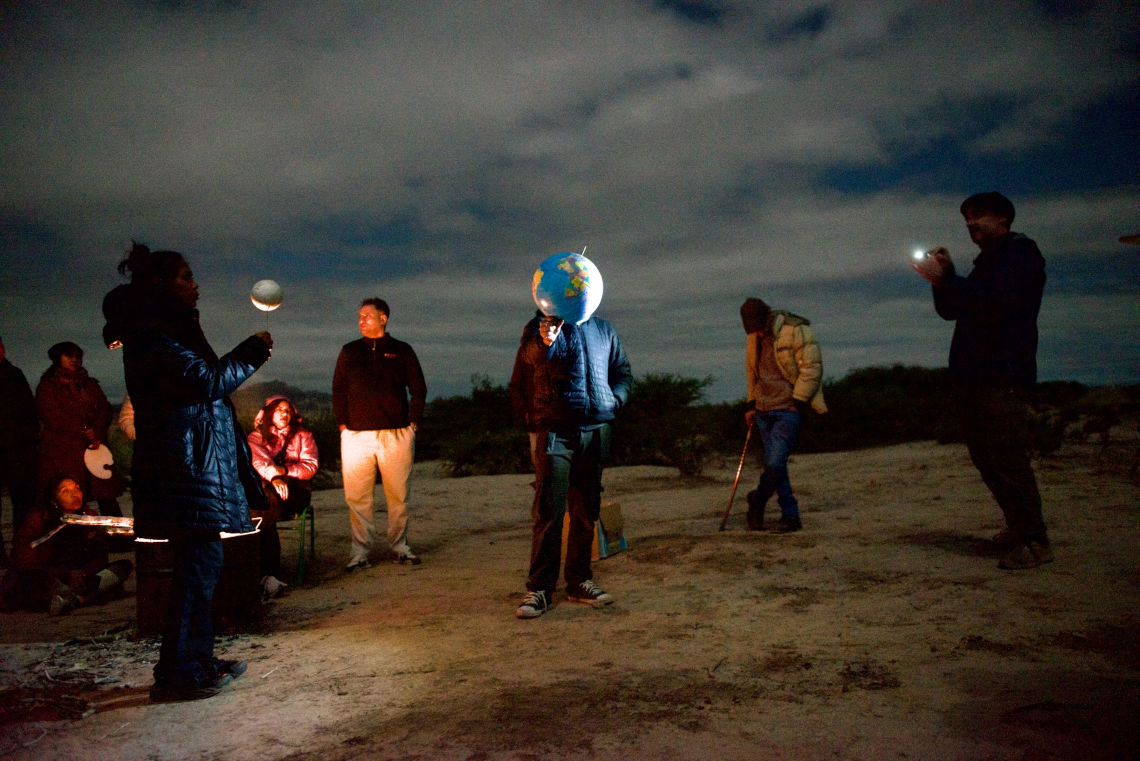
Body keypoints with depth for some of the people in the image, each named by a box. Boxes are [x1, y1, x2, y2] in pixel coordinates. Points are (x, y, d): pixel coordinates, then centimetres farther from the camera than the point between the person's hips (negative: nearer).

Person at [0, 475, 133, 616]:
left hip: (81, 577, 4)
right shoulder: (37, 520, -7)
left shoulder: (91, 516, 1)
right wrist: (67, 575, -23)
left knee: (125, 566, -18)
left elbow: (101, 557, 4)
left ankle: (69, 600, -36)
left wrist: (84, 573, -19)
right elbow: (25, 564, -11)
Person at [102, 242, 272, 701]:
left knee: (200, 564, 14)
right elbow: (207, 381, -18)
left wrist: (246, 355, 14)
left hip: (192, 467, 11)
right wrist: (252, 353, -7)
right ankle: (176, 673, -2)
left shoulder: (167, 330, 21)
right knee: (198, 564, -8)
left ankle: (198, 660, 23)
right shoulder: (151, 335, -11)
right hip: (185, 468, -11)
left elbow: (204, 380, 22)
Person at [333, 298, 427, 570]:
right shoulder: (349, 352, 14)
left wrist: (413, 423, 2)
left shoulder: (402, 351, 9)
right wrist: (342, 424, 3)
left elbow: (419, 388, 11)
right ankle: (360, 551, 7)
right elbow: (338, 390, 13)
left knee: (398, 495, 4)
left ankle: (399, 547, 16)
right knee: (356, 496, -2)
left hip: (396, 435, -1)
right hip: (356, 435, 1)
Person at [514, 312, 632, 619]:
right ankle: (539, 589, -1)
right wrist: (545, 341, -45)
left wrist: (615, 399, 2)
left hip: (596, 431, 4)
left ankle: (579, 581, 20)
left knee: (587, 511, 10)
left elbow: (623, 371, 21)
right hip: (556, 431, -4)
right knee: (549, 512, -7)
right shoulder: (542, 326, 0)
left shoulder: (603, 329, 14)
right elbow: (531, 354, -22)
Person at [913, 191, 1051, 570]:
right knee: (986, 458, 11)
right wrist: (944, 276, 5)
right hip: (972, 377, 9)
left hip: (1003, 378, -9)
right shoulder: (986, 263, 25)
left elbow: (996, 301, -20)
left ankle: (1036, 542, -8)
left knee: (1007, 460, -12)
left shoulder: (1020, 252, -3)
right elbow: (950, 310, 21)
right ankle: (1019, 529, 21)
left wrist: (943, 280, -17)